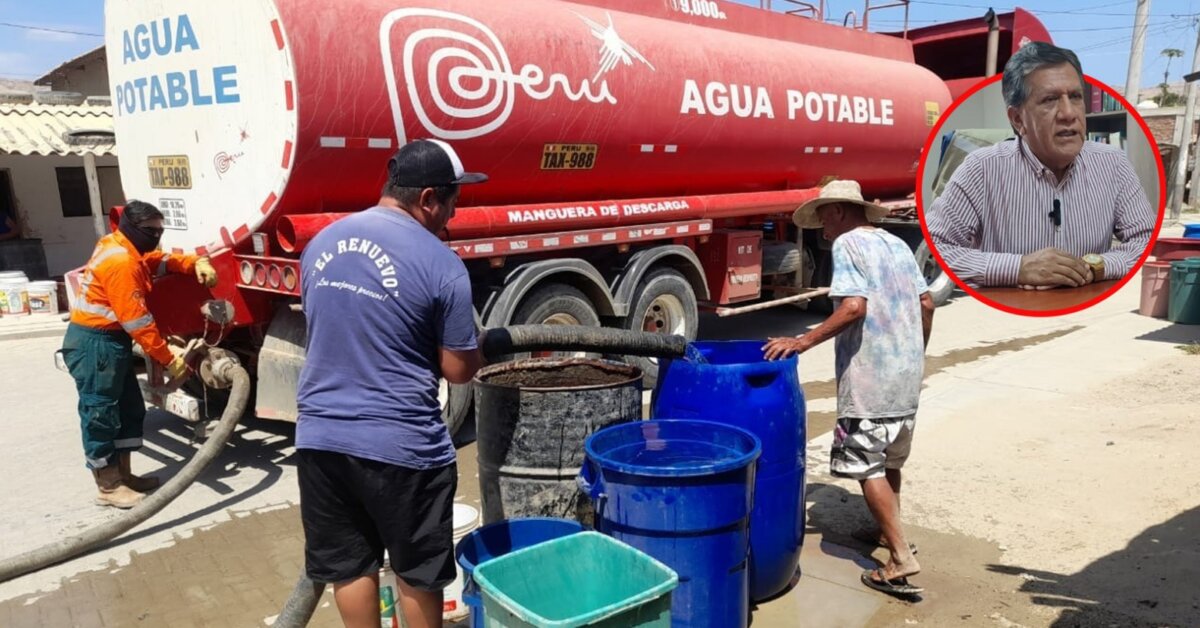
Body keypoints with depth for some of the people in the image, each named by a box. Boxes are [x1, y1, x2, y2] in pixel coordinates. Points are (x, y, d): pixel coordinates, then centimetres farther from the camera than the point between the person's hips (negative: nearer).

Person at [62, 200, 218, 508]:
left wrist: (197, 263, -6)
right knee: (101, 413, -3)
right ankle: (109, 487, 4)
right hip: (95, 344, -11)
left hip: (109, 341, 11)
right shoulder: (120, 261, -21)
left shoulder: (127, 251, 10)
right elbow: (137, 320, -23)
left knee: (129, 408, 14)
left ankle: (123, 475, 23)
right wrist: (168, 359, -20)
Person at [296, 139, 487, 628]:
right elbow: (459, 370, -8)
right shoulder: (440, 263, -13)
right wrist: (475, 351, 13)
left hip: (320, 435, 6)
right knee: (418, 569, 14)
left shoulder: (320, 243, 6)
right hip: (401, 443, -5)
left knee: (347, 563, 18)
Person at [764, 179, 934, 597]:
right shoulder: (897, 244, 14)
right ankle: (889, 529, 36)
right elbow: (926, 304, 15)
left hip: (870, 377, -9)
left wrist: (803, 342, -20)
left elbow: (854, 307, -24)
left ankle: (901, 559, -4)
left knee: (866, 465, -2)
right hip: (907, 374, 9)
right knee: (890, 459, 22)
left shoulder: (847, 244, -11)